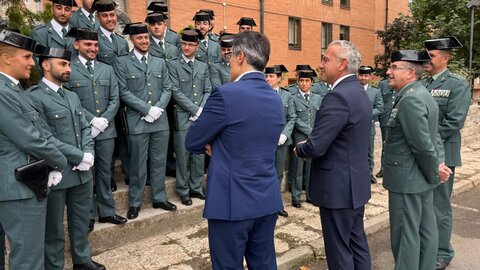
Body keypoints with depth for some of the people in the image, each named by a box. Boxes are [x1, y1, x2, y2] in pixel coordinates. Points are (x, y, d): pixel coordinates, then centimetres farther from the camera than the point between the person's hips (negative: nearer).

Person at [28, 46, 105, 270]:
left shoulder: (72, 96, 15)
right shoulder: (34, 97, -11)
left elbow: (85, 128, 12)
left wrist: (88, 154, -5)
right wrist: (79, 156, -16)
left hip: (82, 172, 7)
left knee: (81, 221, 20)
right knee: (54, 227, 11)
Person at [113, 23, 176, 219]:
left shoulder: (160, 62, 14)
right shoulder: (122, 62, 1)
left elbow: (167, 89, 9)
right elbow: (124, 92, -7)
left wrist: (158, 108, -8)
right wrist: (147, 109, -13)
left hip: (161, 120, 4)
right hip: (137, 121, -4)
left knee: (159, 162, 11)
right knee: (138, 164, 4)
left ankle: (159, 198, 24)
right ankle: (135, 203, 17)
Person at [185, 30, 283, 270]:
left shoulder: (226, 94, -16)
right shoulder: (276, 99, 6)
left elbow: (192, 142, -7)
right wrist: (220, 146, 3)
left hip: (232, 201, -6)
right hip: (268, 199, 7)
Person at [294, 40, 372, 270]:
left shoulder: (338, 96, -22)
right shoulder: (360, 92, 10)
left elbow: (316, 147, -25)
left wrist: (299, 149, -4)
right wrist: (309, 145, 8)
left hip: (338, 187, -10)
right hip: (356, 183, 10)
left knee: (339, 250, 5)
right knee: (357, 243, 20)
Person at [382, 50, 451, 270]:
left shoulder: (410, 99, -21)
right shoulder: (421, 94, 12)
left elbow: (422, 145, -22)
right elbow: (432, 138, 13)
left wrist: (433, 172, -9)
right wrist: (439, 164, 5)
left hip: (407, 179, -10)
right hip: (420, 178, 10)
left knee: (405, 234, 2)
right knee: (425, 230, 18)